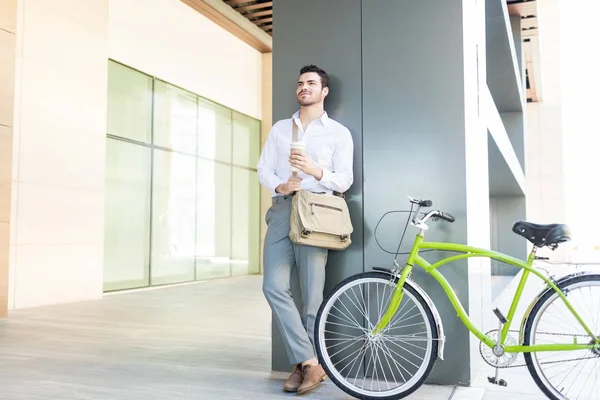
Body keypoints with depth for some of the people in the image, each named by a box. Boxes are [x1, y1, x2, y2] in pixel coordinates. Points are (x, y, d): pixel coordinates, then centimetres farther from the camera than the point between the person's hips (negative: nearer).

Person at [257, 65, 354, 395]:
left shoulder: (339, 133, 9)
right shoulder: (279, 128, 19)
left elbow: (344, 181, 1)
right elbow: (263, 169, 12)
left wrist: (315, 170, -17)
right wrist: (280, 186, -9)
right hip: (282, 210, 3)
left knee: (312, 294, -2)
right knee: (274, 287, -9)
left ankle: (302, 365, 12)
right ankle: (309, 362, -2)